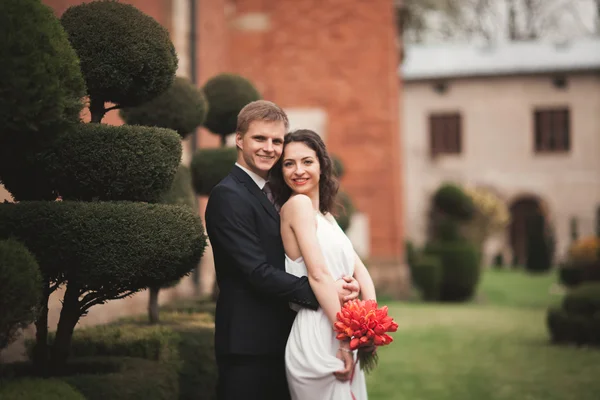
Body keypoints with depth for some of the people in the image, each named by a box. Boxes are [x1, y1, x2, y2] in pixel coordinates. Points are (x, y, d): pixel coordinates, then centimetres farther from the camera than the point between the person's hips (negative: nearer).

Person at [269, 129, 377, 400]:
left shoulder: (326, 215, 16)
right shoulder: (298, 204, -9)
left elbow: (359, 269, 9)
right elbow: (318, 273, -16)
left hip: (341, 339, 9)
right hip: (319, 338, -9)